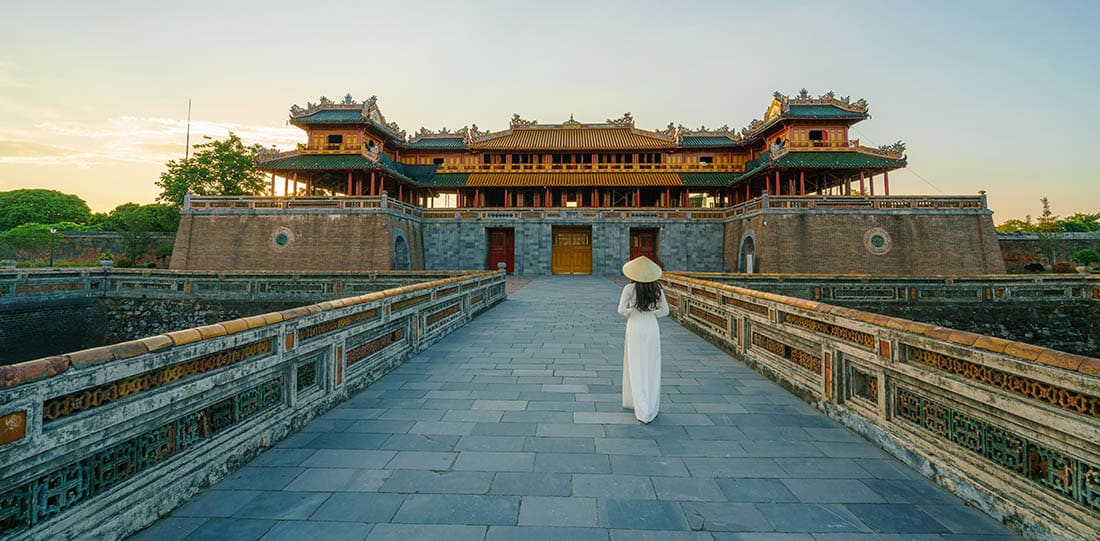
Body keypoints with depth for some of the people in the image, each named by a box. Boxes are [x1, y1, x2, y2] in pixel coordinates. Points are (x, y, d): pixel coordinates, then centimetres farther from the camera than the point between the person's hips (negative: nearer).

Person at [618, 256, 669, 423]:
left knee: (636, 370, 5)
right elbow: (664, 311, 3)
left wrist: (630, 313, 5)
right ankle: (652, 407, 22)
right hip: (652, 329, 3)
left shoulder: (629, 288, -12)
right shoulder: (657, 289, -3)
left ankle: (643, 411, 4)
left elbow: (621, 310, -15)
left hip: (635, 330, -2)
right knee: (651, 369, 14)